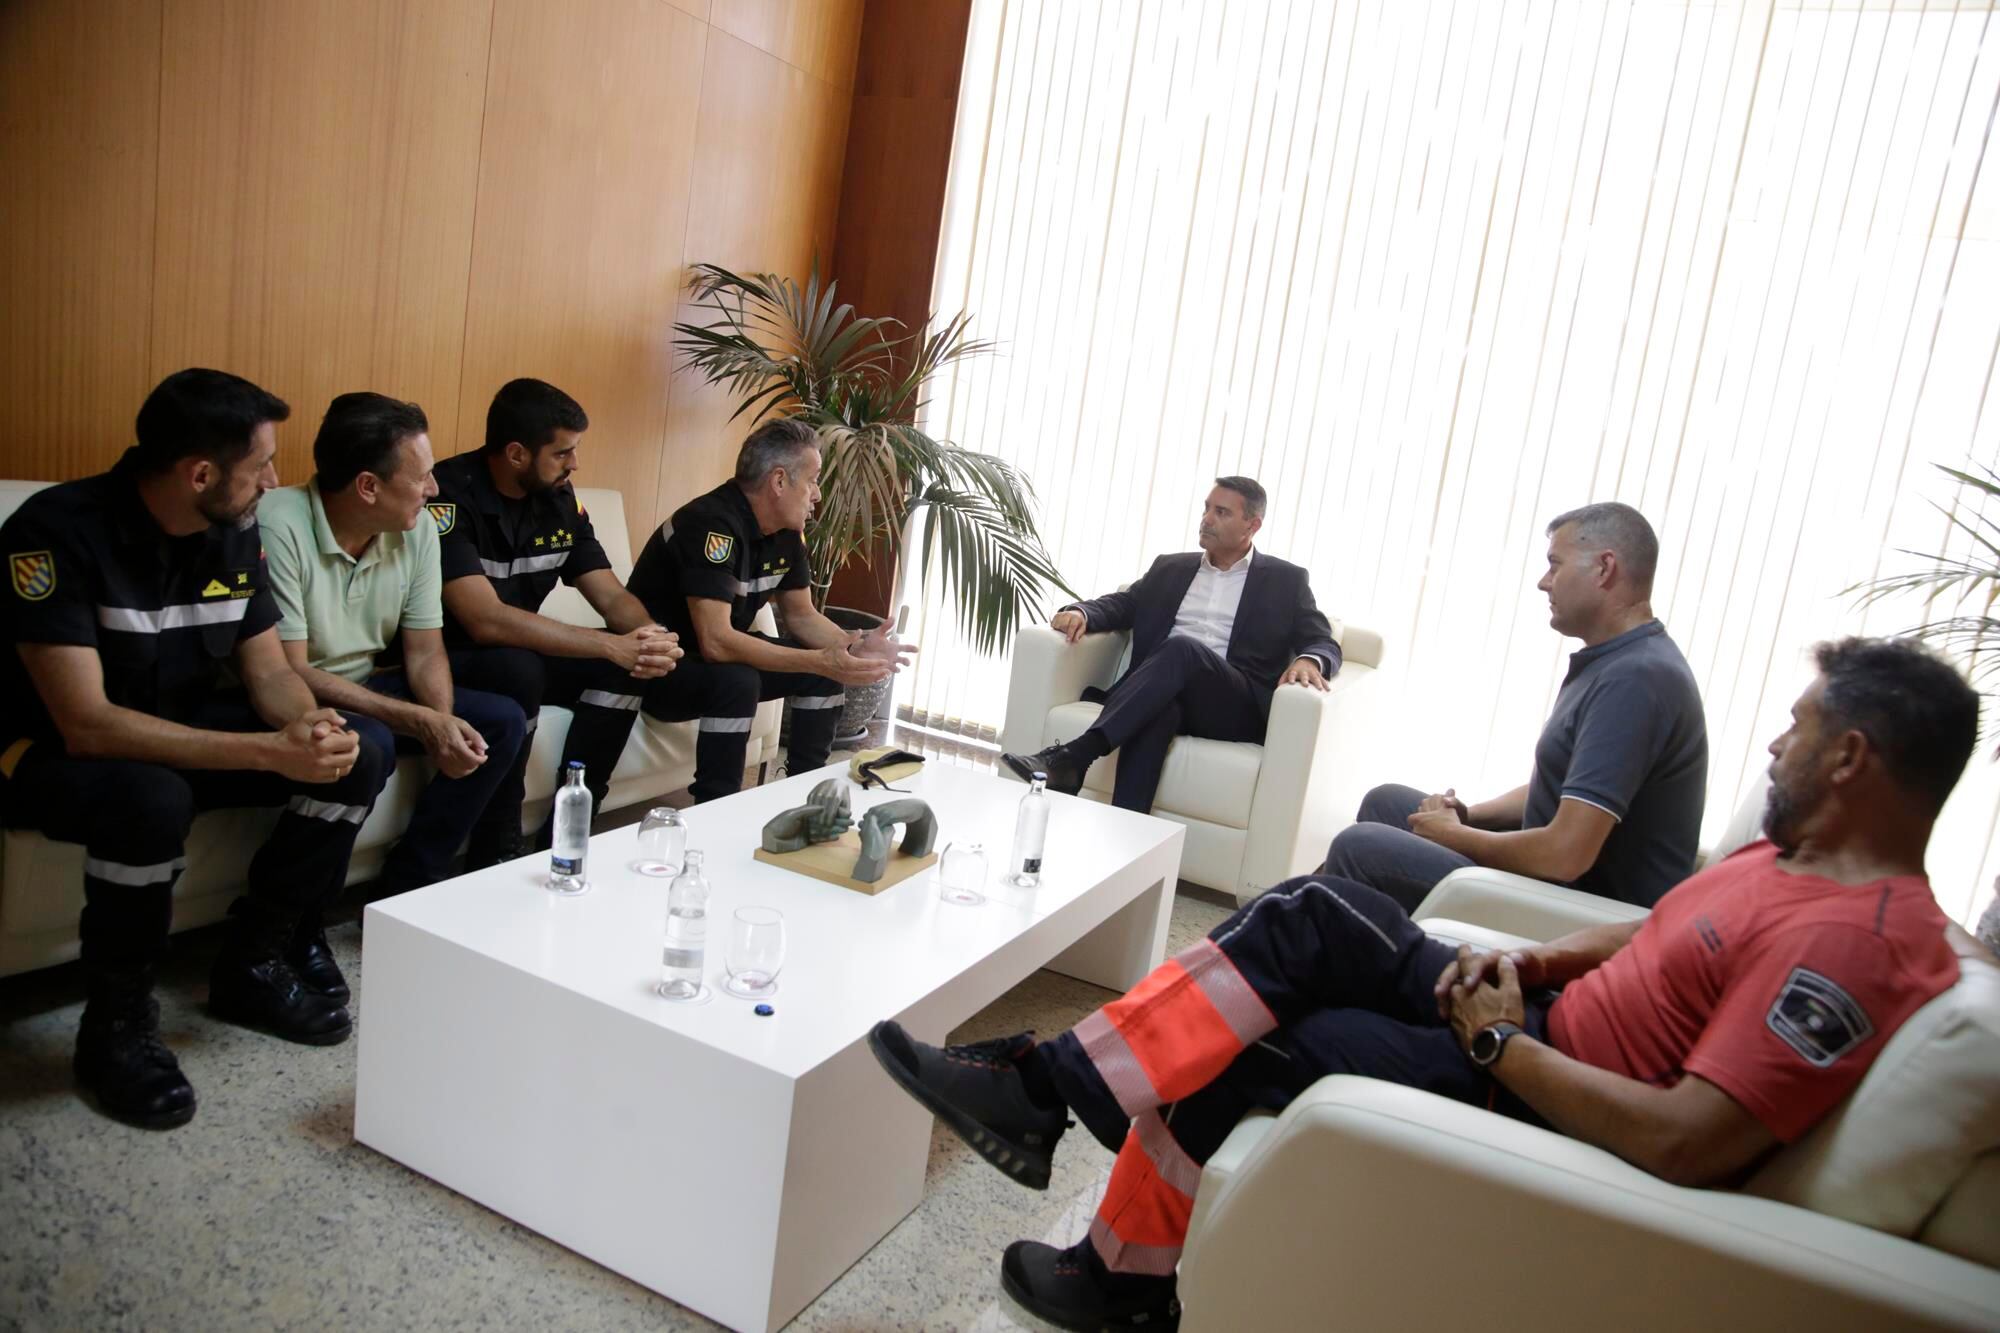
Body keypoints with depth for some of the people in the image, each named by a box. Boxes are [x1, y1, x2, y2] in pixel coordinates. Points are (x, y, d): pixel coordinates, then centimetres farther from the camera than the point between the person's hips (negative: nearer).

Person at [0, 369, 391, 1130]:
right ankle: (115, 1025, -13)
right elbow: (87, 725, -32)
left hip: (180, 729, 7)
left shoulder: (235, 531, -6)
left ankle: (251, 965, 4)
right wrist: (270, 751, -38)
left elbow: (267, 668, -2)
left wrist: (311, 724, -26)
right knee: (152, 799, -39)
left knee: (357, 761, -11)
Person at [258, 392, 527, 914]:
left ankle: (406, 888, 0)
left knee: (502, 720, -8)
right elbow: (290, 672, -25)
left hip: (370, 687, 7)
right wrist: (420, 722, -29)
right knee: (368, 744, -35)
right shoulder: (278, 526, -25)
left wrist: (443, 721, -23)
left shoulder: (417, 528, -6)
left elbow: (424, 652, -1)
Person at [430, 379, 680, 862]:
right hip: (442, 659, -7)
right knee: (518, 670, -35)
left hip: (518, 652, 7)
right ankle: (496, 854, -17)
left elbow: (611, 596, -1)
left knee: (626, 667, -13)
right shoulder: (449, 495, -23)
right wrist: (612, 646, -34)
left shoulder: (560, 499, -1)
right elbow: (486, 621, -32)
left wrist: (649, 638, -24)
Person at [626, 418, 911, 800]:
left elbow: (800, 615, 6)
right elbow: (715, 643, -36)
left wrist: (852, 646, -14)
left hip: (723, 656, 9)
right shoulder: (711, 524, -29)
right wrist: (820, 661, -37)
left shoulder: (786, 529, -2)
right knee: (737, 681, -36)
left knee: (833, 666, -2)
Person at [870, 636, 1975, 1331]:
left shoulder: (1854, 941, -23)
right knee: (1318, 912, -8)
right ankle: (1049, 1083, -7)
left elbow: (1690, 1144, -29)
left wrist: (1500, 1041, -19)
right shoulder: (1803, 853, 9)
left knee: (1239, 1057, -10)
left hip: (1548, 1108, -9)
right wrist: (1524, 964, 0)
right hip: (1544, 1031, 9)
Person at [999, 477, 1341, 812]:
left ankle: (1073, 757, -45)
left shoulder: (1285, 580, 15)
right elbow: (1122, 603, 17)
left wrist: (1307, 660, -17)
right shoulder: (1171, 568, 25)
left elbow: (1325, 643, 9)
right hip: (1162, 696, 2)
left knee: (1182, 647, -35)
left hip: (1237, 707, -2)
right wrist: (1082, 612, -8)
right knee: (1158, 708, -38)